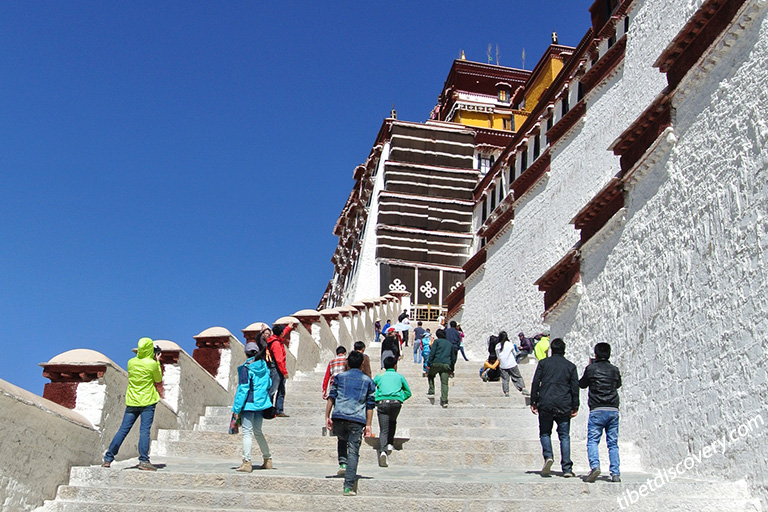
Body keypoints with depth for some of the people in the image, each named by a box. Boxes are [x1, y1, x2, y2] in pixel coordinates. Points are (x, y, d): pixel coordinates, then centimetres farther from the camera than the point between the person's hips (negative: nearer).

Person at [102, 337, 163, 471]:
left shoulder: (131, 362, 2)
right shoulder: (152, 364, -11)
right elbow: (158, 379, 5)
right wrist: (157, 362, 12)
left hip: (132, 401, 4)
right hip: (147, 401, -4)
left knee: (123, 430, 8)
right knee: (145, 431, -5)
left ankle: (108, 459, 9)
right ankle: (143, 461, -10)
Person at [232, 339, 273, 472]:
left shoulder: (246, 368, -12)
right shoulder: (264, 366, 5)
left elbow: (243, 389, -13)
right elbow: (269, 384, 12)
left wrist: (237, 409, -10)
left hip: (249, 403, -6)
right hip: (261, 402, 6)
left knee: (247, 432, -5)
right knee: (258, 431, 18)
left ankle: (247, 462, -10)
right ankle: (267, 460, 23)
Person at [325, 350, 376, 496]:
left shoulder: (339, 377, 13)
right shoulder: (368, 381, 14)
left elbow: (331, 397, 7)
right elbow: (370, 405, 10)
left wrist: (327, 416, 9)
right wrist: (368, 425, 10)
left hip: (339, 417, 1)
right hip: (357, 420, -1)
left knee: (342, 440, 30)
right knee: (353, 452, -1)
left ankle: (343, 463, 8)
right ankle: (349, 486, -7)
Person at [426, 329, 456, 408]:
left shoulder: (437, 341, 9)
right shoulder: (450, 344, 24)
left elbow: (432, 353, -3)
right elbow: (453, 358, 24)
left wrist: (429, 364, -2)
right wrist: (451, 369, 27)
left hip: (436, 363, -3)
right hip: (446, 365, 3)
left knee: (430, 375, 21)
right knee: (444, 383, 1)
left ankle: (431, 392, 10)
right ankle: (444, 401, -8)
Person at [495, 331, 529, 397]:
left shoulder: (497, 346, 0)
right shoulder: (510, 344, -7)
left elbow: (497, 356, 10)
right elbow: (514, 353, 5)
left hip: (502, 366, 2)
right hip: (512, 364, -2)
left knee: (505, 379, 6)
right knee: (518, 377, 6)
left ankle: (506, 392, 3)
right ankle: (523, 389, 1)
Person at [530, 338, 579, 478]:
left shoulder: (543, 363, 6)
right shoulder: (570, 366, 8)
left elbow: (535, 383, 1)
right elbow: (575, 387, 5)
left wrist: (533, 402, 6)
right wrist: (575, 407, 9)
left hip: (545, 404, -1)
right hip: (564, 406, 1)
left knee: (545, 433, 13)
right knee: (564, 436, 6)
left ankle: (548, 456, -11)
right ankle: (567, 468, 0)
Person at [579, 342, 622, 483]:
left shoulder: (591, 368, -1)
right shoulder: (614, 370, 9)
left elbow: (582, 384, 14)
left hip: (597, 410, -4)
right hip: (613, 410, 4)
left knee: (592, 441, -4)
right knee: (613, 443, 7)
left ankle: (595, 466, -25)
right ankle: (615, 473, 3)